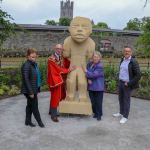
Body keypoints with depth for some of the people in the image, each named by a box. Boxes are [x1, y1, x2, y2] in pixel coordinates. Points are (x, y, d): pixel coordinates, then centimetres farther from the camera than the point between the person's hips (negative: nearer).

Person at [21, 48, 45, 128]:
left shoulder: (34, 64, 8)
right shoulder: (26, 65, -18)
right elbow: (26, 80, -21)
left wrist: (37, 90, 14)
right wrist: (30, 92, -21)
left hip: (34, 89, 8)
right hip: (29, 90, -8)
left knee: (30, 105, 17)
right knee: (34, 106, 4)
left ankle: (28, 121, 30)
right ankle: (39, 121, 19)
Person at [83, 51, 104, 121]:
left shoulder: (100, 66, -14)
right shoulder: (89, 64, 7)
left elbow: (94, 74, -22)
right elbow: (86, 72, 7)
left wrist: (86, 72, -13)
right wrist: (88, 79, -11)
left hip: (98, 87, -6)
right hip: (91, 86, 6)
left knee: (98, 101, 1)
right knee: (93, 101, 12)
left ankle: (99, 114, 14)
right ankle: (95, 113, 27)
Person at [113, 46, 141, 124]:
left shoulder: (133, 62, -17)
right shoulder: (122, 60, 5)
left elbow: (138, 75, -19)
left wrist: (129, 83, -17)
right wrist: (120, 80, 11)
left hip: (127, 84, -7)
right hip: (120, 82, 7)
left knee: (126, 100, 4)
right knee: (121, 98, 18)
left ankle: (125, 117, 17)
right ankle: (121, 113, 36)